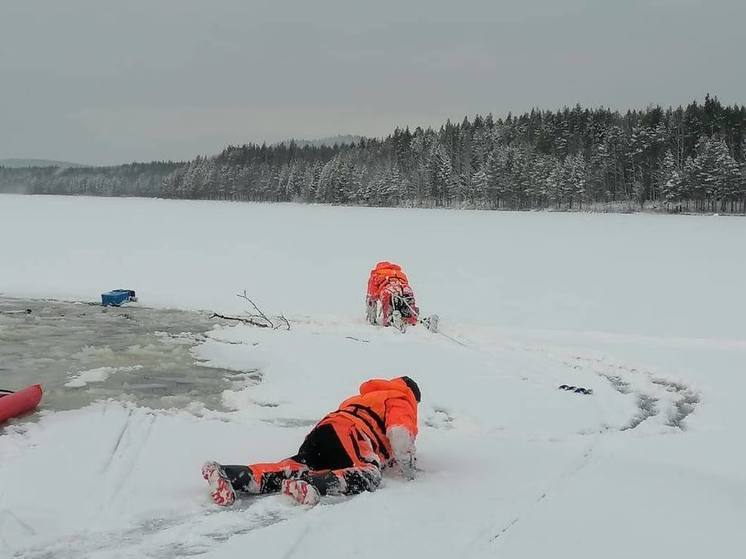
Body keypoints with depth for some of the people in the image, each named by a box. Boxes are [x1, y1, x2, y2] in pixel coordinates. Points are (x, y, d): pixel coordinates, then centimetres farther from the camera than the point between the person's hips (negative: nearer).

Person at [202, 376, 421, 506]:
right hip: (346, 432, -7)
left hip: (321, 431, 8)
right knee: (368, 476, -25)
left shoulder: (368, 396, 43)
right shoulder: (401, 400, 17)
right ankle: (312, 484, -51)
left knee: (295, 468, -15)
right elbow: (399, 432, -2)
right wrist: (407, 466, 5)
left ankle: (228, 475, -37)